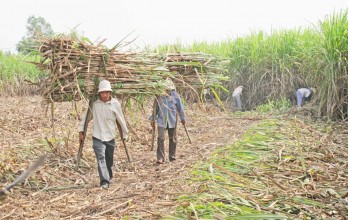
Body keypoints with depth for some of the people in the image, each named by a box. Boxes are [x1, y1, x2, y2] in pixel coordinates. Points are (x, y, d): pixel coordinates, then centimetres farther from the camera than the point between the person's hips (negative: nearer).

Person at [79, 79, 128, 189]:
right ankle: (104, 182, -20)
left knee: (109, 161, 14)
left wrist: (125, 134, 8)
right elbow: (86, 117, 7)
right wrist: (81, 130, 7)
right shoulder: (94, 103, -5)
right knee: (101, 158, -18)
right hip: (98, 137, -1)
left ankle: (109, 177, 37)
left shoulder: (115, 103, -7)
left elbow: (121, 120, 2)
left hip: (110, 137, 1)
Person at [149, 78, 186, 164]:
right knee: (160, 138, -10)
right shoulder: (159, 96, 1)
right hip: (161, 120, 0)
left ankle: (172, 156, 25)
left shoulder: (175, 95, -1)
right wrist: (152, 119, 13)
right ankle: (160, 158, -4)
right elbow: (155, 108, 11)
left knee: (172, 138, 10)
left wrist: (182, 118, 11)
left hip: (172, 120, 1)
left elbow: (180, 107, 8)